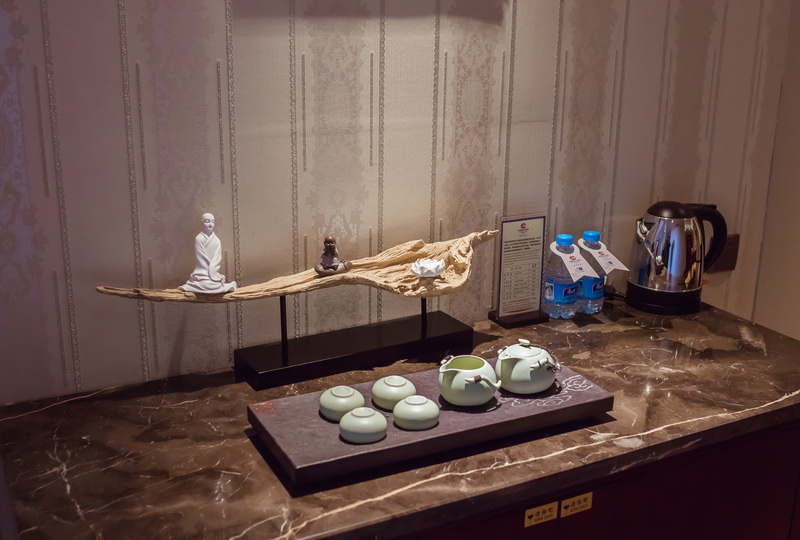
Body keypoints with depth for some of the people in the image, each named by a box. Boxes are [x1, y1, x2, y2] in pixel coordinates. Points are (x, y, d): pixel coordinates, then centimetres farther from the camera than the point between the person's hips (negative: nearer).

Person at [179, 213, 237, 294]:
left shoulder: (216, 240, 5)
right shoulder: (199, 239, -4)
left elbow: (217, 258, -1)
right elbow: (201, 258, -7)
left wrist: (212, 270, -15)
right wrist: (210, 270, -11)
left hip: (214, 271, 3)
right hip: (203, 271, -3)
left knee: (214, 286, -21)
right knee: (206, 285, -27)